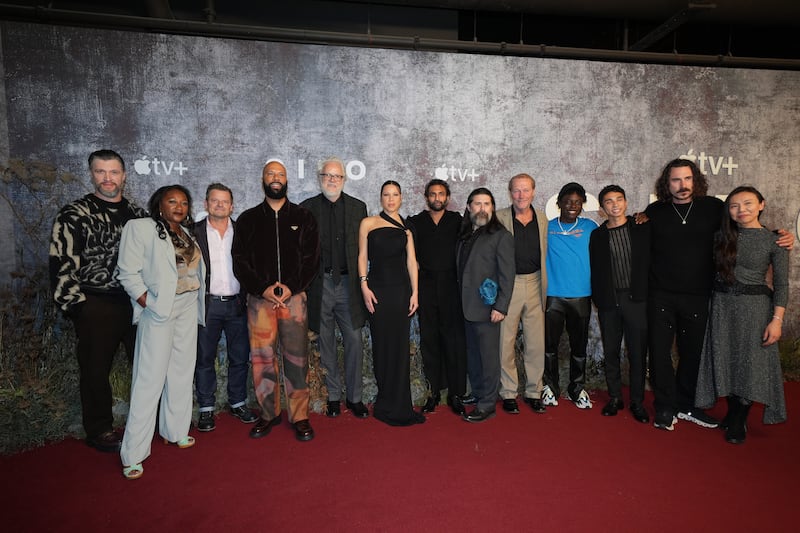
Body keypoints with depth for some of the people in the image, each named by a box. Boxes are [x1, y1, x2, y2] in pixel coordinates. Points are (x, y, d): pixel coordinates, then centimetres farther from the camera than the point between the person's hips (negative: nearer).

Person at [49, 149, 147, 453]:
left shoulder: (138, 215, 11)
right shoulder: (73, 215, -3)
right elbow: (62, 265, -7)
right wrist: (78, 306, -10)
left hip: (137, 303, 4)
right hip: (95, 306, -4)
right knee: (96, 370, 6)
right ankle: (99, 430, 24)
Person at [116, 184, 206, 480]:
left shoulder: (188, 234, 13)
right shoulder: (140, 228, -5)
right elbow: (128, 271, -8)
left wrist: (198, 303, 5)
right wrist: (146, 301, -13)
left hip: (188, 308, 6)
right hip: (159, 309, -6)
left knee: (182, 372, 13)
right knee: (151, 377, -5)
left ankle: (175, 430, 29)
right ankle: (133, 453, 5)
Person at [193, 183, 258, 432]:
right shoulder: (194, 232, 1)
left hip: (237, 304, 2)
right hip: (207, 304, -2)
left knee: (240, 358, 9)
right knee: (204, 358, 6)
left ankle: (238, 403, 25)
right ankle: (206, 408, 19)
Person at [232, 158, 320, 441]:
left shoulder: (303, 218, 10)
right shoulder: (247, 219, 12)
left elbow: (311, 259, 2)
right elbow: (240, 262, 4)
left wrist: (290, 287, -11)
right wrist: (264, 288, -10)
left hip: (294, 296, -1)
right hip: (259, 297, 1)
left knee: (296, 357, -1)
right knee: (262, 358, 3)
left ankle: (299, 416, 8)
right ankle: (269, 413, 17)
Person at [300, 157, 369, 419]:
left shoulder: (358, 207, 7)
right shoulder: (307, 208, 4)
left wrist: (360, 280, 1)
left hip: (348, 282, 1)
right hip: (320, 284, 0)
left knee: (354, 341, 2)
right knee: (326, 343, 9)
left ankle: (354, 397, 16)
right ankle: (333, 396, 22)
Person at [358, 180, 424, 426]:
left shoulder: (405, 226, 10)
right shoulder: (368, 223, 5)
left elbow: (411, 261, 7)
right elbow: (362, 256, 3)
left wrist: (415, 292, 1)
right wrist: (364, 286, -7)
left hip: (401, 289, 2)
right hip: (378, 288, -2)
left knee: (400, 346, 5)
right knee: (382, 346, 4)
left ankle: (398, 405, 17)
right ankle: (387, 404, 17)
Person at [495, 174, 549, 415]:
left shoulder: (542, 220, 10)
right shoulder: (499, 218, -1)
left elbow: (545, 255, 14)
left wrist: (545, 287, 8)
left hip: (534, 285, 3)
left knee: (536, 342, 7)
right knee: (505, 341, 3)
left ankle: (534, 391, 22)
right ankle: (508, 393, 17)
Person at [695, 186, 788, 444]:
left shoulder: (774, 240, -3)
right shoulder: (723, 236, 5)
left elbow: (781, 284, -4)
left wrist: (777, 320, -10)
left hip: (755, 306, -3)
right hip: (722, 304, 3)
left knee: (750, 363, 3)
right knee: (726, 360, 8)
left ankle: (739, 421, 18)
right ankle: (732, 411, 27)